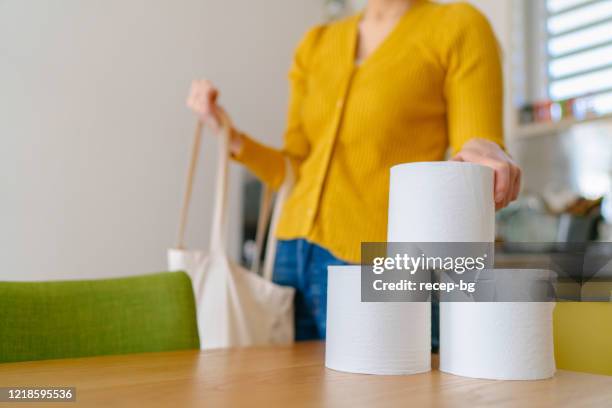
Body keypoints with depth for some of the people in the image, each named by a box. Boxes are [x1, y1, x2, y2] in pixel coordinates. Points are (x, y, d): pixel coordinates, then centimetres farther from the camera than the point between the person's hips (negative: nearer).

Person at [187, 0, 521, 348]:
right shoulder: (316, 44, 15)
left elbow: (480, 142, -7)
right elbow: (296, 169, 14)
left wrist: (485, 154, -28)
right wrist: (229, 135, 2)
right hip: (292, 255, 5)